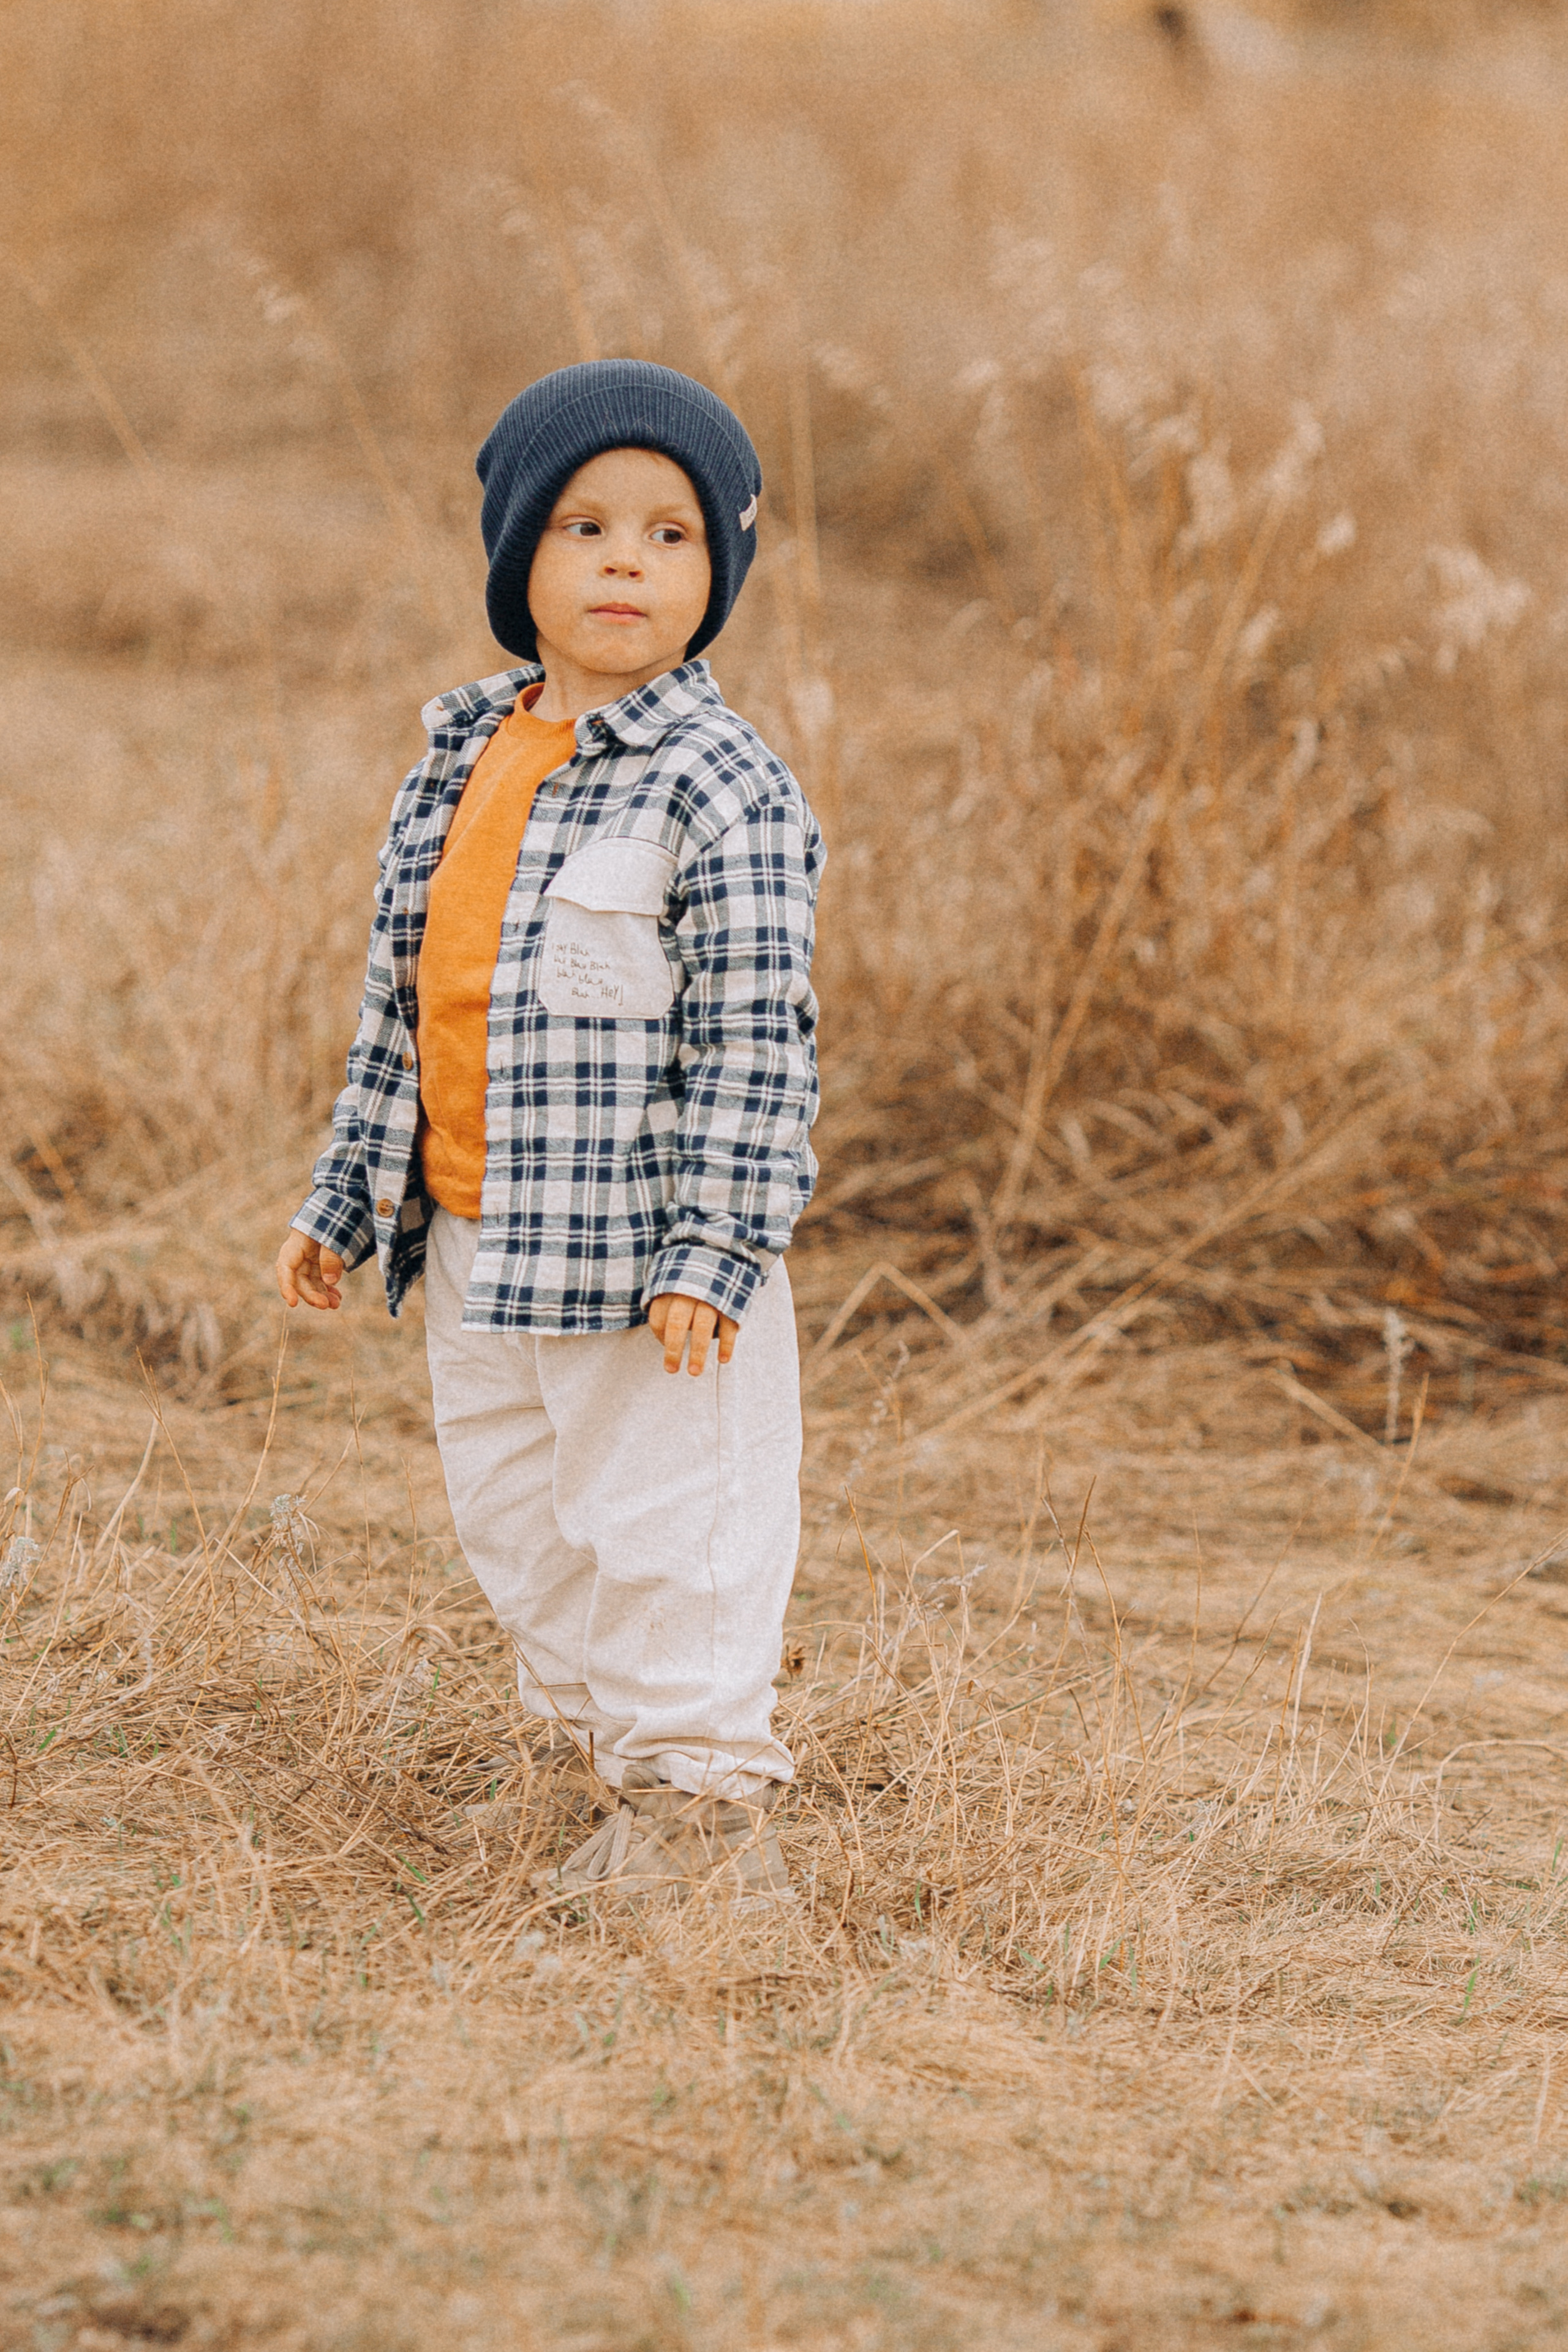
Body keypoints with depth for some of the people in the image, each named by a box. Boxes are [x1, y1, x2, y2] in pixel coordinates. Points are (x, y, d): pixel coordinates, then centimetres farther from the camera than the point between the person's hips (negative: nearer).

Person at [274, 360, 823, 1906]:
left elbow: (755, 1036, -15)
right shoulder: (461, 763, 10)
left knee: (660, 1532, -3)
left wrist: (715, 1249, -20)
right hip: (470, 1255, 8)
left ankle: (707, 1808, 9)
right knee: (518, 1536, 15)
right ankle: (634, 1793, 28)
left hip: (634, 1258, -8)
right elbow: (399, 1006, 18)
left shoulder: (721, 789, -12)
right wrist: (341, 1196, 18)